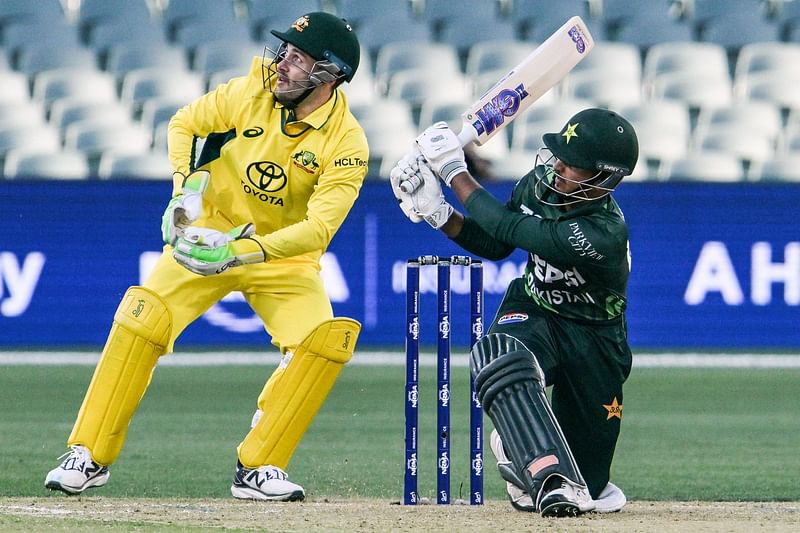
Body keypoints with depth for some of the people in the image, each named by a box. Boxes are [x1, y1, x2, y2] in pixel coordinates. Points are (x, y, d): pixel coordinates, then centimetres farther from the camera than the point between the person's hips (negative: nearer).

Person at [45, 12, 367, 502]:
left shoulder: (346, 145, -20)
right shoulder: (254, 91, -14)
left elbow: (318, 229, -29)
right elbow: (183, 124, 1)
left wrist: (237, 253, -40)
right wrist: (185, 190, -15)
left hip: (285, 254, 0)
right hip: (211, 231, 0)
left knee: (326, 340, -24)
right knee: (144, 318, -21)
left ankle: (259, 469, -13)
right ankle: (89, 458, -13)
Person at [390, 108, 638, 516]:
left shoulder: (604, 234, -32)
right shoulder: (539, 184, -11)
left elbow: (507, 229, -28)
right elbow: (495, 246, 4)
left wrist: (454, 171, -21)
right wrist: (438, 213, -11)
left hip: (592, 337, -3)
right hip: (532, 314, 3)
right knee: (498, 357, -38)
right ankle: (554, 480, -37)